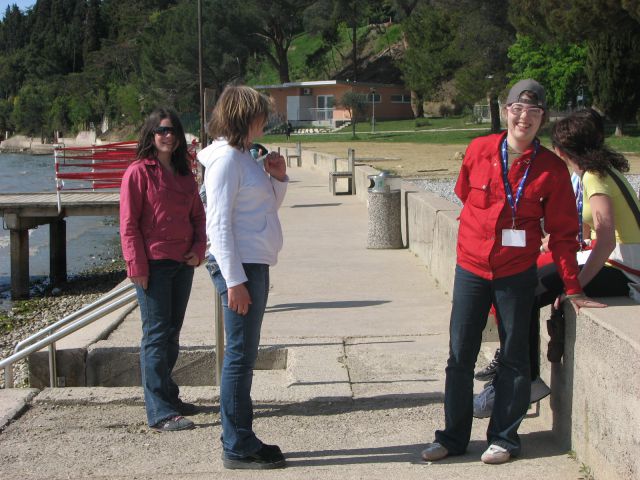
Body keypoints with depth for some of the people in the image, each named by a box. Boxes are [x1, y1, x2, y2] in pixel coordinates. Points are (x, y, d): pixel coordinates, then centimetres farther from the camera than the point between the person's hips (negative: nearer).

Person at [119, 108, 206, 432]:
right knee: (156, 335, -5)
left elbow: (198, 215, 18)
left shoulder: (184, 174, 14)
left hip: (183, 263, 7)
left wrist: (199, 248, 1)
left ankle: (167, 395, 29)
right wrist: (137, 265, -14)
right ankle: (160, 413, -4)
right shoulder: (138, 172, -5)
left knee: (172, 333, 15)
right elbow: (128, 223, -9)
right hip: (154, 264, -7)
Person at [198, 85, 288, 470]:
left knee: (244, 356, 13)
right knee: (241, 356, -4)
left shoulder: (244, 156, 16)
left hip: (255, 265, 10)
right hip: (240, 266, -10)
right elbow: (219, 223, -18)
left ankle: (241, 439, 22)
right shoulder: (226, 157, -12)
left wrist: (278, 178, 6)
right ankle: (237, 448, 4)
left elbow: (269, 207, 25)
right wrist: (234, 280, -21)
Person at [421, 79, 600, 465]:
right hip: (471, 269, 2)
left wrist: (573, 288, -3)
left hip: (517, 274, -1)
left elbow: (562, 233, -2)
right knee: (460, 356, 6)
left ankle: (504, 438, 22)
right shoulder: (479, 151, -3)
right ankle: (453, 436, 19)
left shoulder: (552, 169, -6)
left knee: (514, 357, 8)